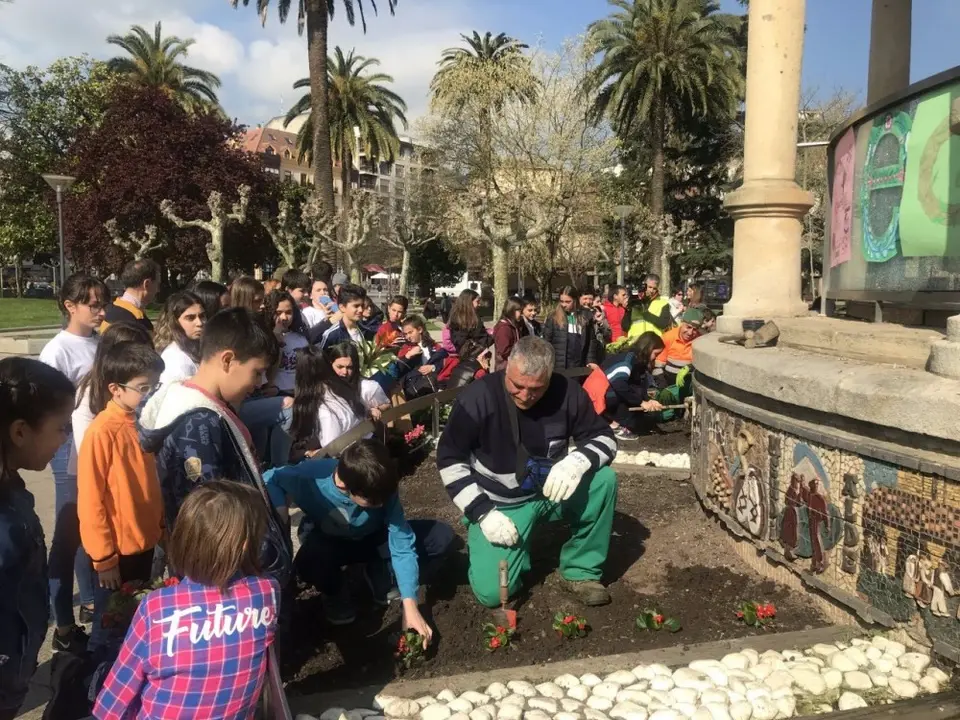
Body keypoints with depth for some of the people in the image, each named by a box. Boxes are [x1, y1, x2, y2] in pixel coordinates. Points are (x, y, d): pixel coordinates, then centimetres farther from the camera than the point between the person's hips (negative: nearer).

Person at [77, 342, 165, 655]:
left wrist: (163, 529, 11)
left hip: (145, 542, 6)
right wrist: (103, 557, -13)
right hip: (118, 550, -6)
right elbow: (90, 502, -17)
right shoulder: (101, 432, -20)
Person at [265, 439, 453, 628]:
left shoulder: (380, 490, -30)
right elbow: (268, 479, -14)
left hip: (371, 538, 1)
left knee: (442, 536, -18)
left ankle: (380, 573, 7)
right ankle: (334, 594, -1)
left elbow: (402, 544, -25)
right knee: (309, 563, -39)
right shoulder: (311, 477, -35)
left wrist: (410, 606, -30)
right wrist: (280, 509, -33)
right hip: (328, 543, -1)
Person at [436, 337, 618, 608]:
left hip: (551, 491, 2)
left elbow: (604, 437, -7)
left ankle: (579, 570, -5)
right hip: (499, 503, -2)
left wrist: (577, 461, -30)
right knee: (491, 592, -17)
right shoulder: (478, 397, -21)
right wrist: (482, 512, -19)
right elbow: (449, 459, -12)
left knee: (605, 480, -23)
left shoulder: (567, 392, -15)